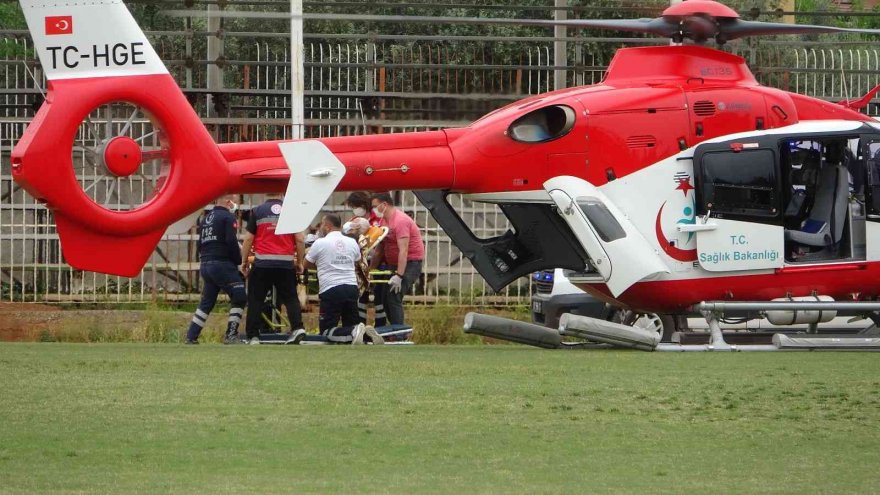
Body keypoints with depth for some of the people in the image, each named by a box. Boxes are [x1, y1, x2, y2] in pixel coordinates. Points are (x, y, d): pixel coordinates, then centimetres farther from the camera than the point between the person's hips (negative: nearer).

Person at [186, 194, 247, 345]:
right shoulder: (227, 217, -7)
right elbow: (231, 242, -15)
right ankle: (231, 335, -12)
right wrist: (239, 261, -5)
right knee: (239, 298, -5)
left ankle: (191, 337, 10)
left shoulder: (206, 218, 18)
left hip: (206, 265, 8)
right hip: (222, 264, -8)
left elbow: (201, 244, 19)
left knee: (207, 303, 14)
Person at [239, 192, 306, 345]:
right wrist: (300, 262, 13)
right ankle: (298, 327, -9)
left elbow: (248, 239, 1)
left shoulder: (257, 212, 1)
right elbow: (299, 240, 3)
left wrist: (244, 262, 11)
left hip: (262, 263, -1)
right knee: (290, 298, 10)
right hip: (286, 263, 1)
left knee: (255, 300, 6)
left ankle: (253, 336, 3)